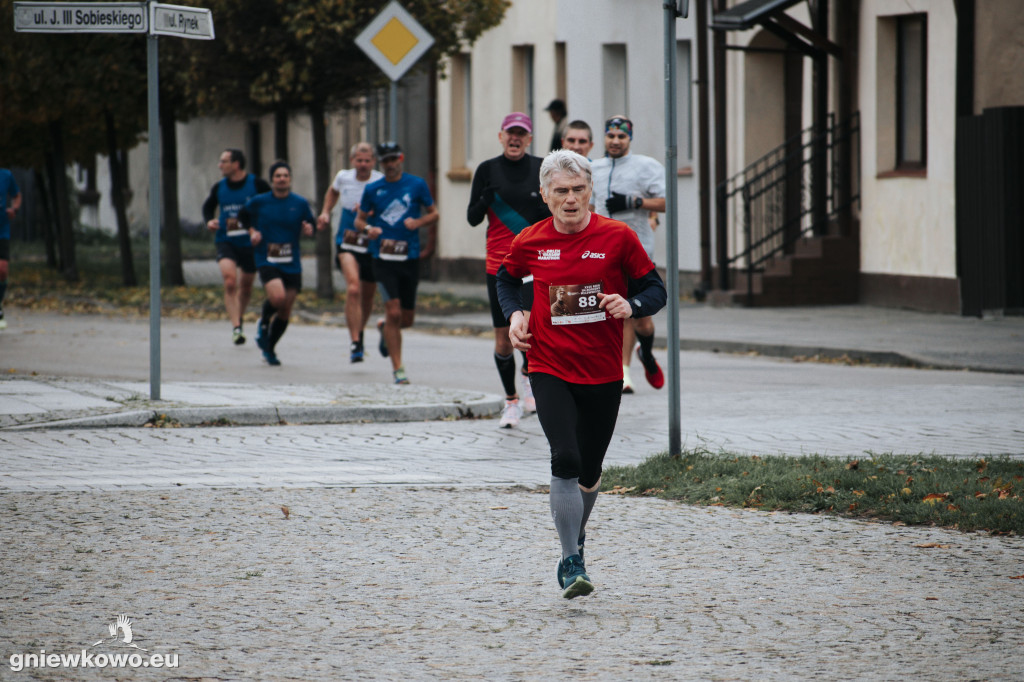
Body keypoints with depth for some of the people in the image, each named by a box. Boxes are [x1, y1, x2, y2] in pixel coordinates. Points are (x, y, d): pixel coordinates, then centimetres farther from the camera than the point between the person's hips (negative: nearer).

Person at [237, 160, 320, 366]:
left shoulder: (300, 204, 3)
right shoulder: (259, 202, 0)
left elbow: (309, 225, 14)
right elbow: (242, 217, 17)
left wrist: (308, 231, -9)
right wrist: (252, 231, 0)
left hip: (292, 264, 3)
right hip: (267, 261, -3)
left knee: (286, 310, 6)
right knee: (277, 297, -26)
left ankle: (270, 348, 26)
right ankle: (263, 323, 7)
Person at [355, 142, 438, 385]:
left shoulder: (417, 185, 5)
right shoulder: (372, 189, 5)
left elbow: (433, 214, 10)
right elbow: (359, 219, 12)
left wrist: (418, 222, -12)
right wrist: (368, 228, -12)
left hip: (410, 258, 2)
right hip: (383, 258, -2)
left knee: (407, 319, 8)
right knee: (393, 311, -14)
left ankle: (385, 328, 45)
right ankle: (398, 368, -7)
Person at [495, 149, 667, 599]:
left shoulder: (617, 237, -6)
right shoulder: (531, 242, -2)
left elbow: (655, 290, 1)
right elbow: (506, 279, 20)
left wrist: (631, 306, -20)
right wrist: (514, 314, 1)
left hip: (603, 374, 1)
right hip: (550, 371, -1)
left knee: (589, 472, 13)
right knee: (565, 461, -19)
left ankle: (575, 534, 43)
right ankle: (571, 563, -13)